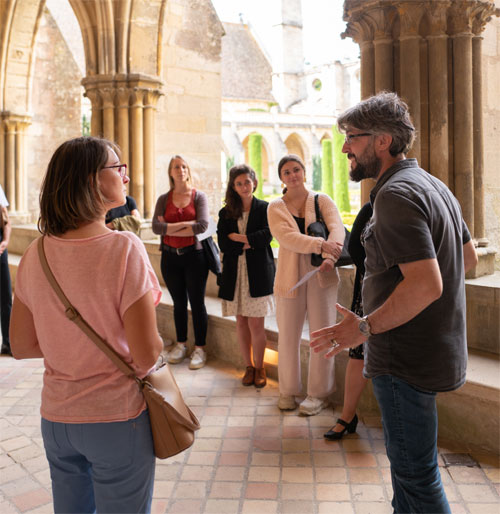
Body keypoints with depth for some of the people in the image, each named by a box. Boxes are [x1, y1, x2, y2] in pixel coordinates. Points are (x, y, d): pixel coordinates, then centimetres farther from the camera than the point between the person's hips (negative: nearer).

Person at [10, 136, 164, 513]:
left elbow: (21, 347, 4)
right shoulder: (124, 249, -21)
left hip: (55, 419, 5)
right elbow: (147, 355, -21)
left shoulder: (36, 254, -4)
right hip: (116, 419, -5)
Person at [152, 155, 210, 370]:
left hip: (194, 255, -3)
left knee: (197, 303, 3)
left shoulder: (199, 196, 0)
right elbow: (156, 227, -8)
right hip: (170, 256, 3)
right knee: (179, 303, 13)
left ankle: (200, 348, 14)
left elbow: (203, 225, -15)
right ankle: (180, 345, 26)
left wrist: (170, 228, -11)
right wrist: (185, 225, -14)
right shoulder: (164, 199, 7)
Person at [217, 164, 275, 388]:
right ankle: (249, 367, 21)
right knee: (241, 322, 8)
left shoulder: (264, 208, 2)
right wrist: (248, 244, -11)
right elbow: (223, 244, -1)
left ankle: (259, 368, 14)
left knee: (256, 323, -2)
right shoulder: (226, 213, 9)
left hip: (258, 272, -3)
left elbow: (266, 236, -10)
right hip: (235, 272, 3)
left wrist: (238, 237, -7)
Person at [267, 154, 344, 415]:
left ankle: (318, 393, 21)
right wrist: (321, 244, -31)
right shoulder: (275, 207, 3)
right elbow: (287, 237, -15)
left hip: (321, 276, 0)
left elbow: (337, 228, -12)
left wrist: (330, 256, -33)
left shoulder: (322, 200, 5)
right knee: (288, 337, 8)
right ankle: (288, 391, 26)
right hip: (290, 277, 0)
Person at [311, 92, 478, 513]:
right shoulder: (434, 185, 12)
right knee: (407, 459, 24)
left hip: (406, 361, -10)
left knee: (415, 470, 4)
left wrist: (365, 326, -22)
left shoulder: (396, 194, -20)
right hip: (435, 349, 10)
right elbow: (468, 257, 19)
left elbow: (426, 285, -29)